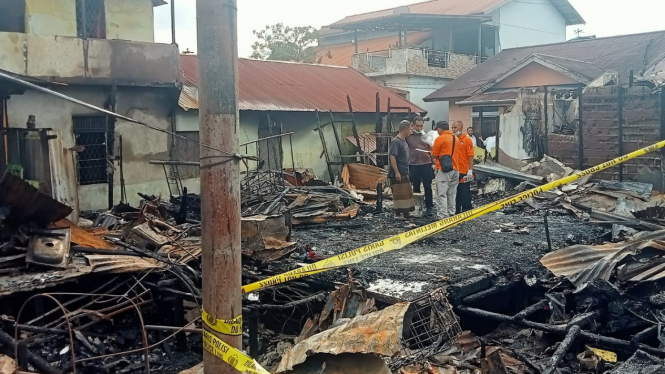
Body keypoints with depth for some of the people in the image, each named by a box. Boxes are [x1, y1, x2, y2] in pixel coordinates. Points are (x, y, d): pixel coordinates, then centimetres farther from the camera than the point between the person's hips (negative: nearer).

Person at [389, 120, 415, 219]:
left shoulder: (404, 141, 13)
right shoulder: (396, 141, -15)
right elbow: (392, 157, -20)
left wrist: (407, 171, 18)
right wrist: (396, 172, -23)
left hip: (405, 173, 9)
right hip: (398, 174, -9)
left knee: (407, 192, 13)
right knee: (399, 193, -5)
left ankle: (406, 212, 21)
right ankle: (398, 213, 0)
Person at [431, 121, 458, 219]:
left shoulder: (439, 139, -10)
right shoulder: (455, 138, 9)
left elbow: (434, 155, -5)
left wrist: (433, 148, 16)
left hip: (443, 170, -7)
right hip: (455, 169, 7)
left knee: (442, 194, -5)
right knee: (452, 194, 13)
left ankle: (442, 216, -8)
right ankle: (451, 214, 19)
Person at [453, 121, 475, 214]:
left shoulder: (467, 140, -8)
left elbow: (471, 156, -11)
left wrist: (470, 170, -15)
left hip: (464, 172, -6)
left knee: (465, 192, 2)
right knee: (456, 192, 13)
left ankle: (467, 210, 12)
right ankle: (457, 211, 22)